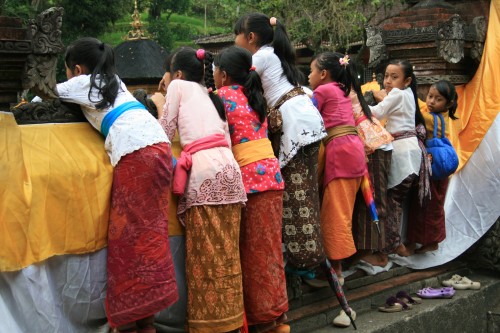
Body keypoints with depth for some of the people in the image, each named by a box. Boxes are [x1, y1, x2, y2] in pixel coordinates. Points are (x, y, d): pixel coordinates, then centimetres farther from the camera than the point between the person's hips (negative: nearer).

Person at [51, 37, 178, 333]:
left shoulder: (82, 83, 11)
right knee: (148, 231, 7)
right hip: (159, 145, 7)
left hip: (136, 151, -7)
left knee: (129, 233, -5)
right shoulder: (114, 81, 29)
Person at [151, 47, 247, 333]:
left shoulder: (178, 86, 13)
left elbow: (166, 133, 12)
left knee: (206, 255, -3)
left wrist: (159, 106, 28)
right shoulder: (211, 96, 29)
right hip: (229, 168, 7)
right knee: (226, 253, 9)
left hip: (204, 171, -7)